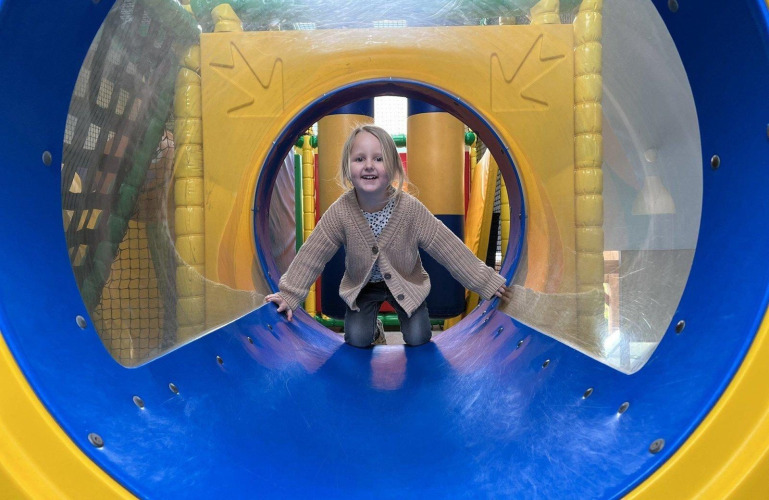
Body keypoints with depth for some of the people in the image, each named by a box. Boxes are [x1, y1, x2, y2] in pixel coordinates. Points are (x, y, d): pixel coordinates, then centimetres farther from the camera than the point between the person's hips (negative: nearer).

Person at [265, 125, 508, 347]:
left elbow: (449, 247, -21)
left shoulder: (410, 208, -26)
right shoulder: (340, 211, -24)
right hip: (362, 286, 1)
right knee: (356, 341, -9)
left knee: (418, 339, -8)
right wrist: (289, 295, -15)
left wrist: (486, 282, -16)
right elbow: (312, 255, -16)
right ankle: (373, 330, 27)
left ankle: (409, 319, 28)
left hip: (406, 283, 0)